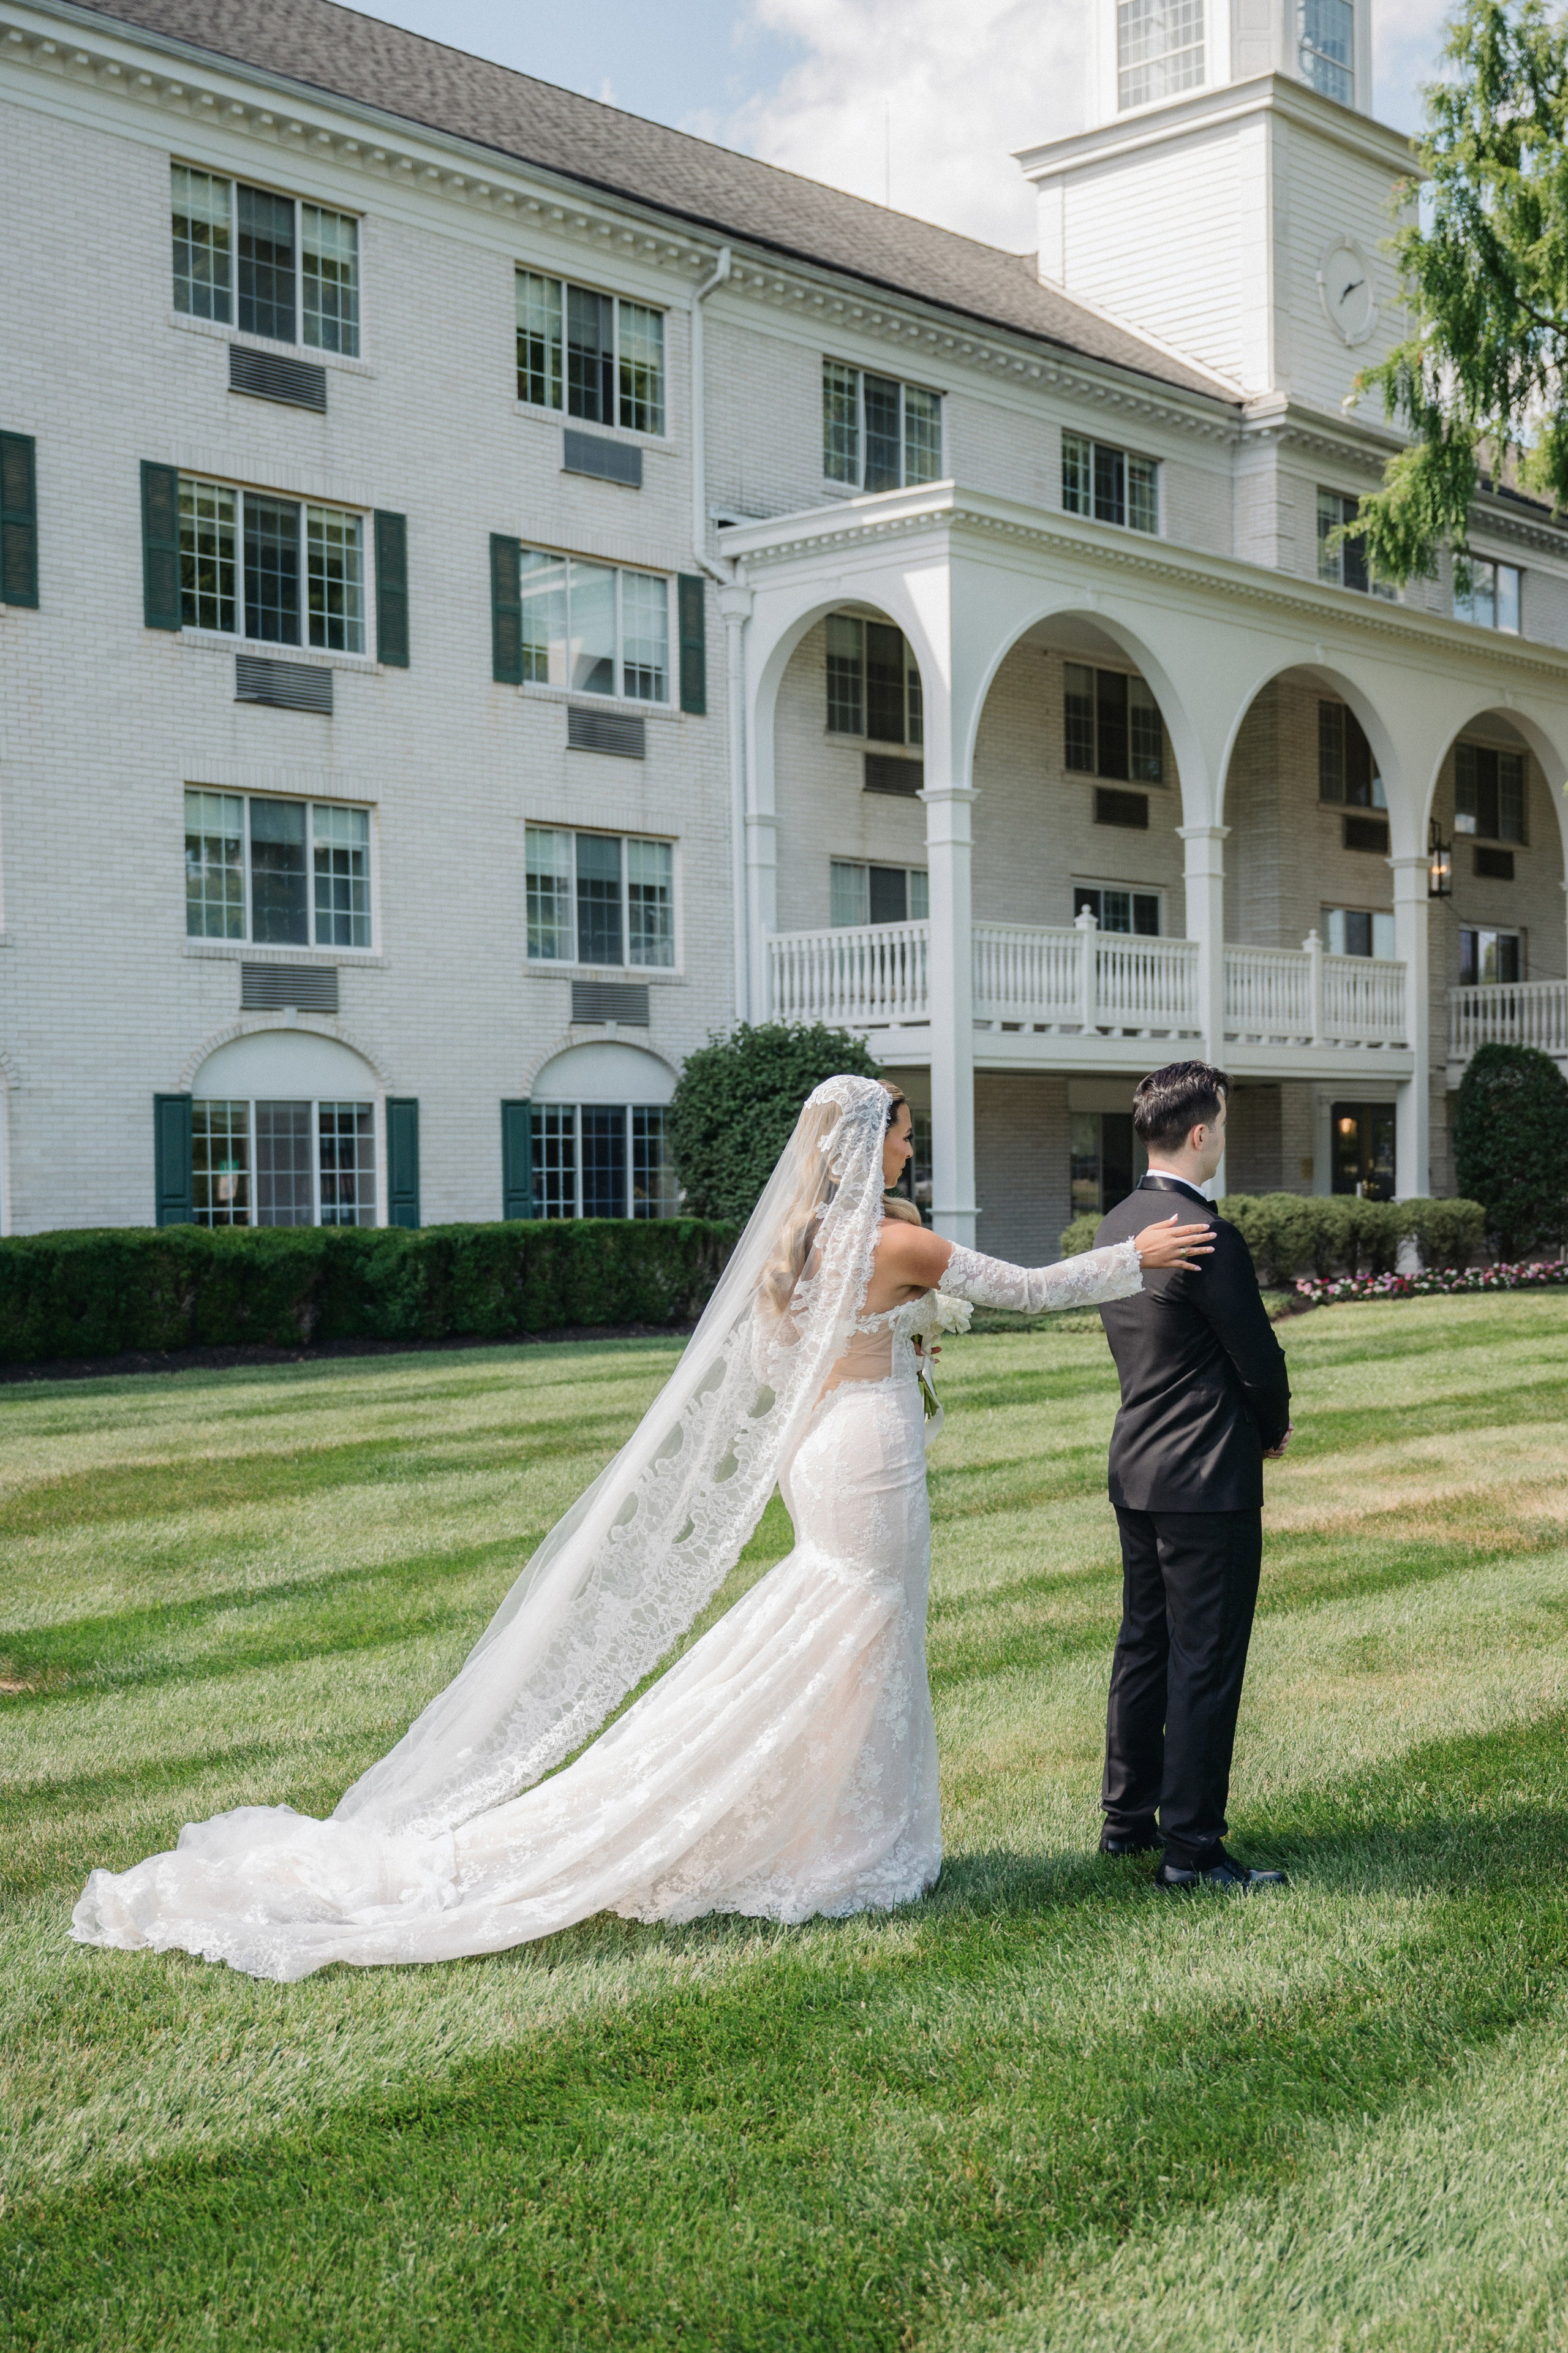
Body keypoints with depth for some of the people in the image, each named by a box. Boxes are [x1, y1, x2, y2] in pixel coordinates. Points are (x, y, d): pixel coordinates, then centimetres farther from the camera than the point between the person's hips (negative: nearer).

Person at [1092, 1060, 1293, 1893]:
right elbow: (1258, 1358, -14)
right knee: (1205, 1662, -1)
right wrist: (1272, 1430, 7)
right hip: (1208, 1478, -9)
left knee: (1143, 1644, 18)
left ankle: (1127, 1817, 27)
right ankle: (1190, 1846, 5)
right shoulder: (1205, 1235, -20)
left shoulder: (1116, 1226, 7)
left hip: (1136, 1467, 9)